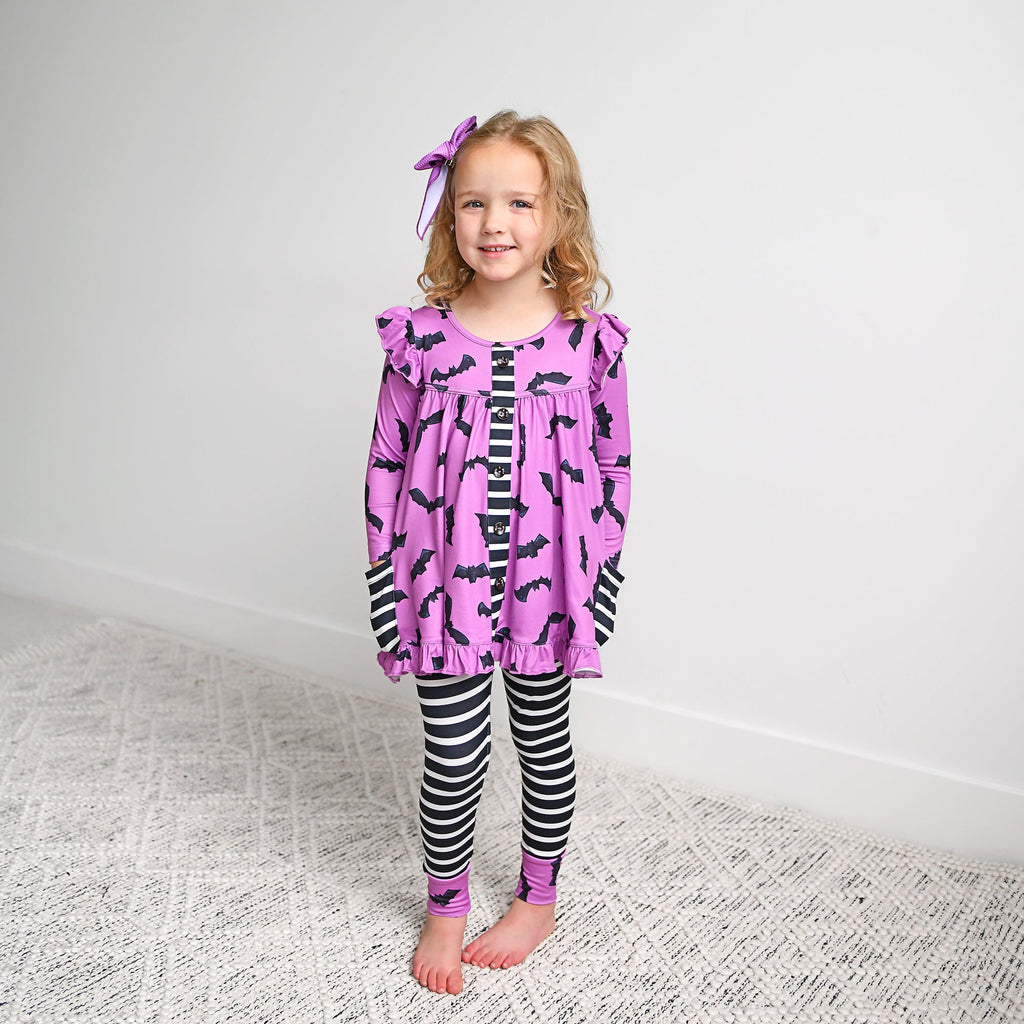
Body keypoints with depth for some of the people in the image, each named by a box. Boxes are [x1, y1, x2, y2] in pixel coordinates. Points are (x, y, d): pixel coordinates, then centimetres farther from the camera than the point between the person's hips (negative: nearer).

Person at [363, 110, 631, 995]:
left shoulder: (589, 341, -5)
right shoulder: (420, 338, -5)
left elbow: (613, 466, 2)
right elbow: (386, 467, 0)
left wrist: (600, 580, 0)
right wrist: (386, 580, -1)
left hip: (548, 582, 1)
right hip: (446, 584, 0)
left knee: (544, 741, 17)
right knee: (454, 757, 7)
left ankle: (538, 899, 41)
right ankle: (446, 909, 34)